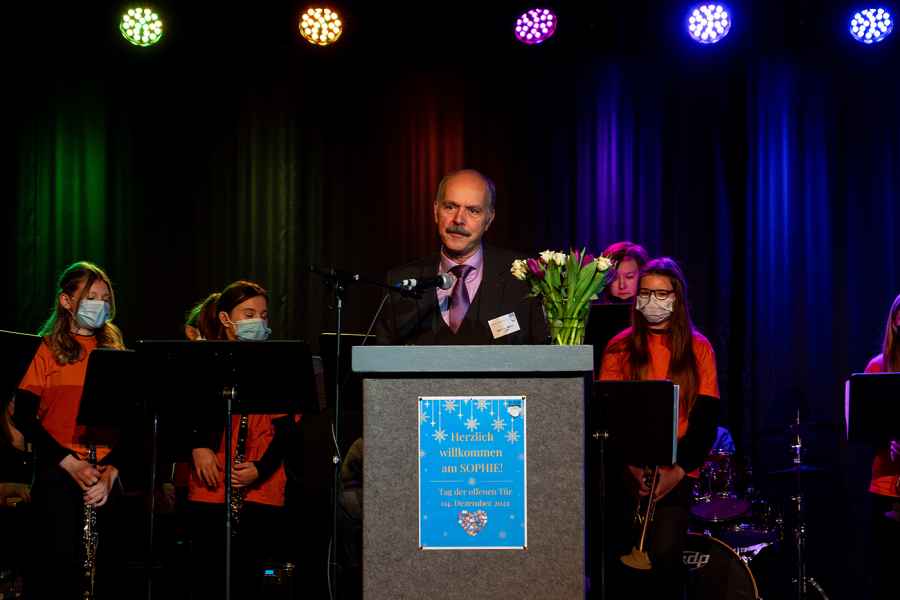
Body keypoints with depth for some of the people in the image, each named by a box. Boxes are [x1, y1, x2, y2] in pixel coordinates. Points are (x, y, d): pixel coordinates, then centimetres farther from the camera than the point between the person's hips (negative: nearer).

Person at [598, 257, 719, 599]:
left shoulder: (699, 349, 5)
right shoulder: (620, 348, 4)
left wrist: (679, 470, -11)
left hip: (676, 471, -1)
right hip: (626, 469, 1)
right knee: (621, 557, -1)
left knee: (665, 555, -14)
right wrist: (632, 465, -12)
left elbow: (706, 418, 1)